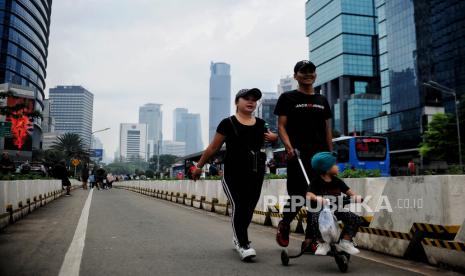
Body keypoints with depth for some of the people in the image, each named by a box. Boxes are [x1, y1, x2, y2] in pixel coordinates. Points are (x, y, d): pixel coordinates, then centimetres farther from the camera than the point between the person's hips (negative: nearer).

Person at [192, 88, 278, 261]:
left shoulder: (261, 124, 9)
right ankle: (243, 245, -10)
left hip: (255, 174, 5)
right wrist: (199, 166, 6)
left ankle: (238, 237, 34)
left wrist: (273, 138, -2)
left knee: (249, 208, 10)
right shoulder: (228, 123, -3)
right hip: (233, 174, -4)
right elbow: (213, 148, 2)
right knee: (239, 206, -16)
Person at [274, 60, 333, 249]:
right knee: (297, 197, -6)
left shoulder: (322, 100, 19)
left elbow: (327, 130, 18)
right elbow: (281, 126, -1)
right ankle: (284, 225, 23)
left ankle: (310, 238, 11)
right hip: (297, 156, -4)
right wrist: (289, 147, -17)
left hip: (320, 156, 4)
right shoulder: (287, 98, 6)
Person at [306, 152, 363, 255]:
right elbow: (309, 195, -24)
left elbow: (348, 191, 2)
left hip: (335, 209, 5)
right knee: (316, 221, -36)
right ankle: (323, 244, -7)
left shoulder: (337, 181, 5)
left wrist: (355, 196, -21)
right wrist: (317, 198, -47)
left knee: (356, 219, -10)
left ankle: (345, 242, 8)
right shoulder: (316, 182, -11)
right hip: (319, 210, -5)